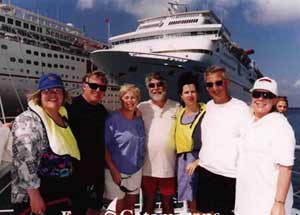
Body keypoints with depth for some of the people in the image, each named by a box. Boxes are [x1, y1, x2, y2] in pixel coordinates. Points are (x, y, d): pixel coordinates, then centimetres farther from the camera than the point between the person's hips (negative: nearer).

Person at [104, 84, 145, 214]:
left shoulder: (139, 120, 4)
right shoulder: (113, 118, -13)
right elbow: (104, 146, -14)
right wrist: (113, 170, -17)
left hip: (136, 171, 5)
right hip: (117, 170, -5)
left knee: (130, 206, 18)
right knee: (118, 208, 7)